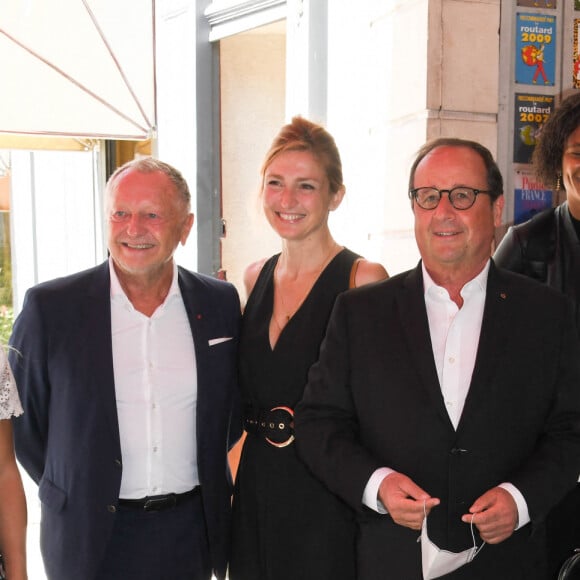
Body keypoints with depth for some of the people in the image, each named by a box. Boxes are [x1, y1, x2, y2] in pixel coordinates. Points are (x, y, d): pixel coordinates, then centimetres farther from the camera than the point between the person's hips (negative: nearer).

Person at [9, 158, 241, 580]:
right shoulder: (51, 307, -9)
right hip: (91, 536, -2)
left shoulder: (221, 303, -2)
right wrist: (72, 496, 2)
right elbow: (22, 417, 0)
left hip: (192, 530, 2)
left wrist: (204, 476, 7)